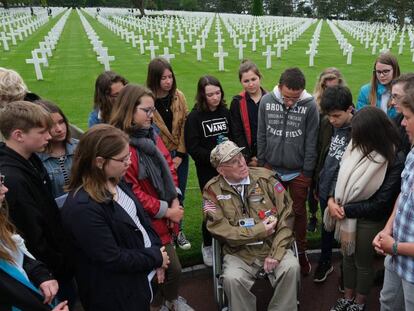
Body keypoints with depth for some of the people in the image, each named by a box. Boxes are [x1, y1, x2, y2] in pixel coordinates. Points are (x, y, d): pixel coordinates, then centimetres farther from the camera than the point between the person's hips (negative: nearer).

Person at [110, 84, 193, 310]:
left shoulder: (151, 135, 6)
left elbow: (169, 167, 10)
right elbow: (131, 192, -21)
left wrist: (175, 201, -3)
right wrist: (165, 211, -14)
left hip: (165, 217, 8)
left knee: (172, 268, 21)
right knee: (173, 268, 6)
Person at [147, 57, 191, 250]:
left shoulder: (178, 96, -2)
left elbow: (184, 125, 0)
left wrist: (180, 154, -6)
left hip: (179, 155, 4)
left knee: (179, 196, 14)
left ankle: (178, 231, 34)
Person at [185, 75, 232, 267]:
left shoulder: (225, 112, 6)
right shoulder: (194, 117, -7)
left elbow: (234, 136, 13)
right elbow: (192, 147, -11)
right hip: (207, 170, -3)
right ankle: (207, 245, 25)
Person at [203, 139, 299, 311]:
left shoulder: (265, 177, -4)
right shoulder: (212, 190, -7)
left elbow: (286, 214, -5)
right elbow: (220, 229, -11)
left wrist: (276, 253, -13)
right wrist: (259, 231, -15)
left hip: (273, 246, 2)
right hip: (239, 253, -1)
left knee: (291, 267, -23)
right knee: (232, 279, -27)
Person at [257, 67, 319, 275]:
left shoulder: (310, 106, -14)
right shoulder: (266, 101, -8)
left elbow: (311, 142, -8)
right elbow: (261, 135, 1)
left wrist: (307, 172, -6)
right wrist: (261, 163, 3)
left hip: (298, 172, -2)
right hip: (271, 168, 2)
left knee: (299, 212, 12)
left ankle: (301, 252, 32)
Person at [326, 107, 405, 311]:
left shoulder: (395, 160, -22)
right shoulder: (357, 146, -7)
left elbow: (380, 203, -21)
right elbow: (342, 175, 2)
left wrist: (346, 210, -17)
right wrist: (332, 200, -13)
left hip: (370, 220, -5)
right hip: (347, 215, 5)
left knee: (363, 262, 17)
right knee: (347, 257, 21)